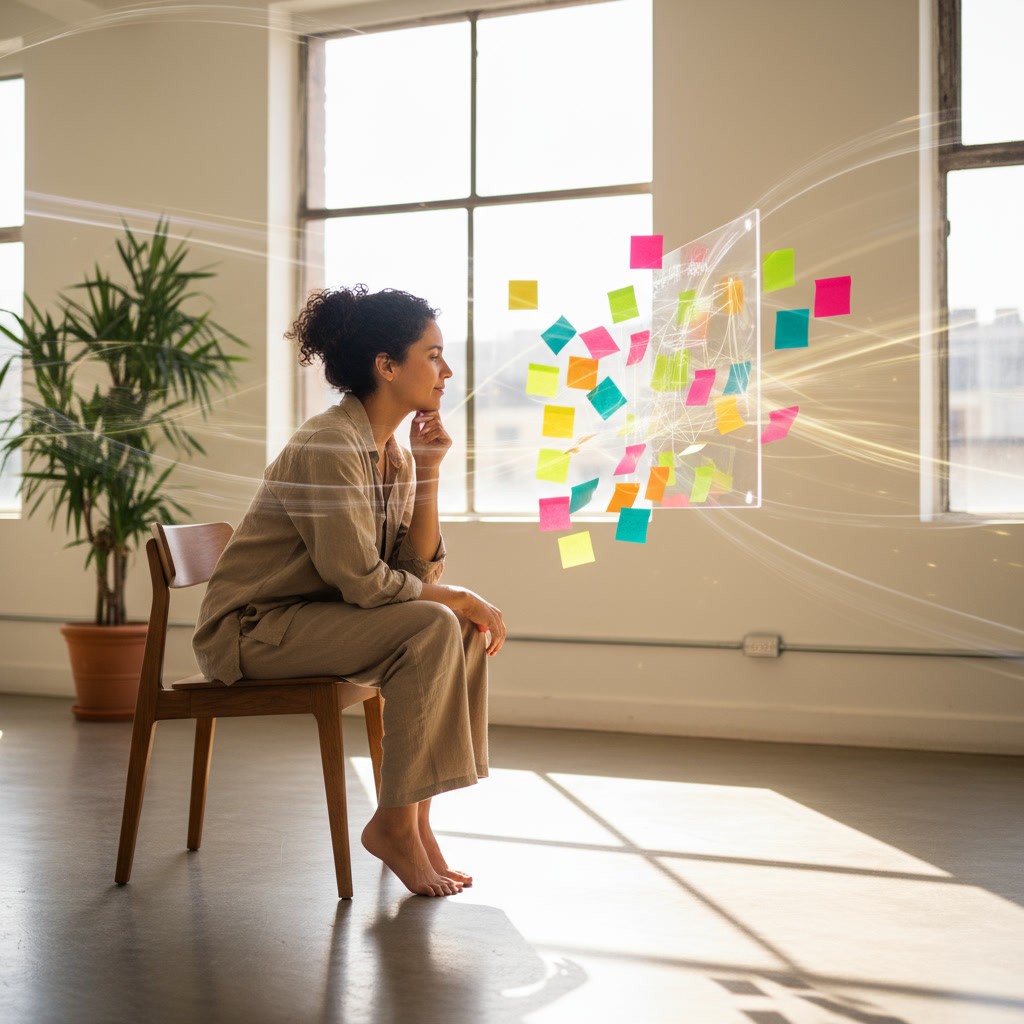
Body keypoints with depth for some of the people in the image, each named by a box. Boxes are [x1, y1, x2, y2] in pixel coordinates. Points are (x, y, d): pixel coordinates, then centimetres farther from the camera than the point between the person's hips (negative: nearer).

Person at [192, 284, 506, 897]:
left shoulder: (395, 453, 6)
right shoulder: (328, 447, -21)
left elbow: (419, 571, 1)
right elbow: (361, 580, -25)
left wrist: (428, 472, -6)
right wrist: (461, 599, -16)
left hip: (317, 616, 9)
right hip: (253, 628, -9)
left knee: (463, 628, -5)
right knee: (432, 628, -24)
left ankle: (416, 811, -3)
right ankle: (394, 823, -13)